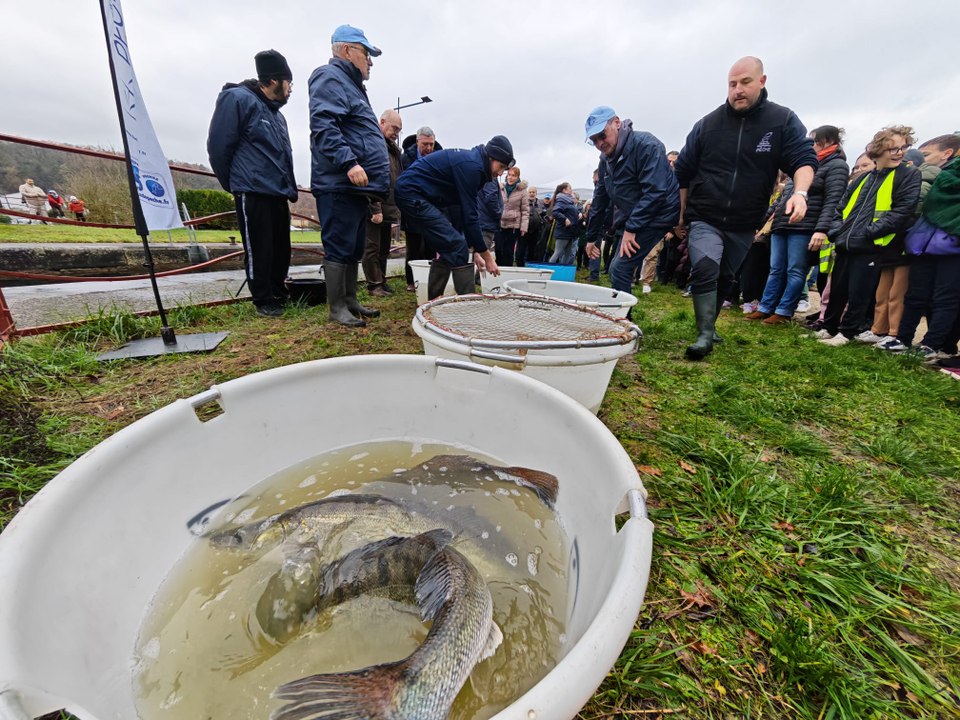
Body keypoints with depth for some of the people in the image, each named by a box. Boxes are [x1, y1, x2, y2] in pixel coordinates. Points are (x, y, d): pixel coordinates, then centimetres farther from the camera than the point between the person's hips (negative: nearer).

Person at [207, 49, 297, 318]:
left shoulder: (276, 113, 21)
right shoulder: (238, 99, -4)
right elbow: (218, 146, -5)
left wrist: (289, 187, 13)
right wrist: (233, 184, 4)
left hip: (278, 194, 8)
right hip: (253, 193, -8)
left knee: (281, 248, 9)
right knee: (259, 250, -4)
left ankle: (278, 294, 22)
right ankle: (263, 300, 5)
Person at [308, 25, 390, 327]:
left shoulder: (350, 83, 30)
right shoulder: (331, 78, -2)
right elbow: (324, 126, -18)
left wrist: (374, 178, 29)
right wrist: (349, 162, -28)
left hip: (356, 185, 10)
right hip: (340, 184, -10)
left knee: (354, 249, 10)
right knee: (339, 248, -8)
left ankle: (350, 300, 18)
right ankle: (336, 307, -2)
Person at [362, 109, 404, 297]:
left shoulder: (394, 149, 20)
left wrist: (396, 208, 14)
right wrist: (375, 209, -22)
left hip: (389, 209, 9)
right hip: (375, 209, -9)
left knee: (384, 249, 11)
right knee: (373, 247, -3)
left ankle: (382, 283, 19)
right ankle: (374, 285, 4)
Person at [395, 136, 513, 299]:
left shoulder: (470, 162, 14)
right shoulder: (471, 166, -16)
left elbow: (464, 212, 14)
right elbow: (469, 216, -19)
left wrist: (475, 251, 12)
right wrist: (487, 256, -12)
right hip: (412, 193, -10)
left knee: (447, 250, 11)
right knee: (457, 248, -15)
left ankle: (433, 302, 15)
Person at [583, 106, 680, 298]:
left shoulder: (646, 145, -16)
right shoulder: (606, 159, 9)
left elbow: (655, 192, -25)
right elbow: (600, 199, 16)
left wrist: (631, 228, -26)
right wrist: (592, 237, 17)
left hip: (656, 216, -9)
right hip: (629, 221, 9)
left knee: (620, 269, -18)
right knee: (617, 271, 9)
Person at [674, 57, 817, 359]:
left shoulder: (783, 120, 1)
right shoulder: (708, 124, 2)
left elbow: (804, 159, -3)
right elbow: (683, 172, 8)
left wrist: (800, 192, -25)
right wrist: (682, 213, 8)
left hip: (744, 224, 2)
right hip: (704, 218, -2)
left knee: (724, 279, 13)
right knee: (705, 269, -24)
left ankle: (709, 325, 31)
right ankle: (705, 335, -18)